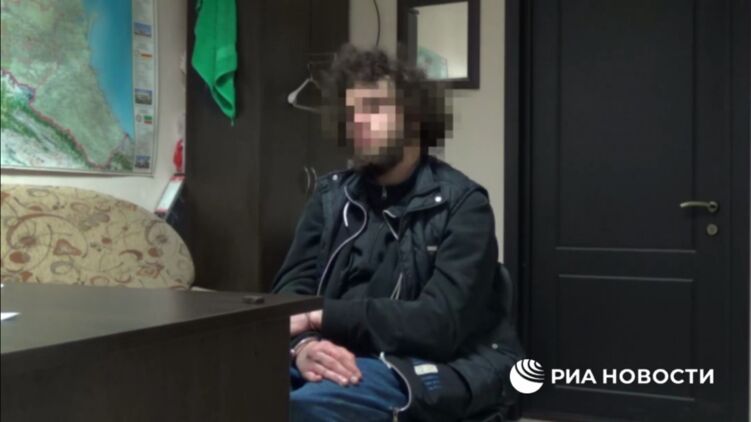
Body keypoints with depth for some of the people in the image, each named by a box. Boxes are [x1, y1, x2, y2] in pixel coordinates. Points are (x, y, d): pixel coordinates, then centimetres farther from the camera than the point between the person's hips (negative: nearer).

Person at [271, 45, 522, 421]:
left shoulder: (461, 205, -6)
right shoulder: (332, 194, 11)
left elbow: (441, 325, -16)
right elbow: (292, 286, 3)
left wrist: (321, 318, -18)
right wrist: (302, 344, -20)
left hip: (434, 367, -4)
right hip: (347, 358, 5)